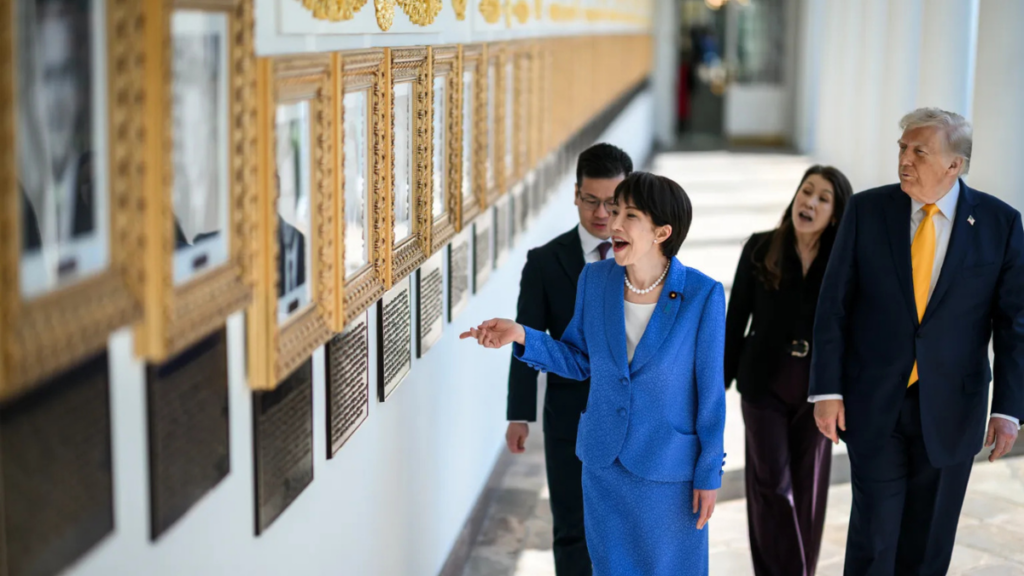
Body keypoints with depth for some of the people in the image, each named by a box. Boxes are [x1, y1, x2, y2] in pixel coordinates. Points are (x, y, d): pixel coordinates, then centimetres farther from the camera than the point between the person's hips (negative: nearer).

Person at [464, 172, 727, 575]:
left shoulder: (702, 295, -19)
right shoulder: (595, 279, -8)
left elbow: (710, 390, -11)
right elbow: (580, 361, 5)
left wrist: (709, 474, -7)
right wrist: (521, 336, -12)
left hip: (669, 468, -4)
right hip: (604, 461, 4)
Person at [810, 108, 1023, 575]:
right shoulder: (867, 210, -4)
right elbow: (833, 305, -2)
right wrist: (827, 390, -7)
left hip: (950, 410, 1)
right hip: (874, 403, 0)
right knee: (873, 535, 0)